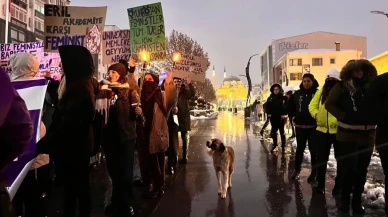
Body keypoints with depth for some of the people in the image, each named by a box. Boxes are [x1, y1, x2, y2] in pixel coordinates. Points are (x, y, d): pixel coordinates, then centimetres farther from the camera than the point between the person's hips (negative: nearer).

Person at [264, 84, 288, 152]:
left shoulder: (283, 98, -4)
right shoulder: (270, 98, 5)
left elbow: (287, 106, -7)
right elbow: (267, 106, 8)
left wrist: (284, 114, -16)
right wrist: (268, 113, -5)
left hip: (280, 118, -3)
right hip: (273, 117, 3)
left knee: (282, 131, 6)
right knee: (273, 131, 10)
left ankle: (283, 146, 14)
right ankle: (275, 145, 25)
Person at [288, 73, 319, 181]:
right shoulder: (297, 94, 3)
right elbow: (290, 106, 17)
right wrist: (292, 117, 10)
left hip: (313, 127, -3)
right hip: (300, 127, 3)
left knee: (313, 149, 5)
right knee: (299, 148, 14)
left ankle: (314, 172, 17)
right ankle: (297, 169, 28)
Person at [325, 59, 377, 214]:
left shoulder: (371, 87, 9)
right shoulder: (342, 86, -2)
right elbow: (329, 104, -6)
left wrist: (374, 118, 1)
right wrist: (343, 116, -12)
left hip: (367, 135, 4)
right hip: (348, 135, -4)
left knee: (362, 170, 10)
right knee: (349, 168, -1)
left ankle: (357, 200, 23)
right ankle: (345, 199, 17)